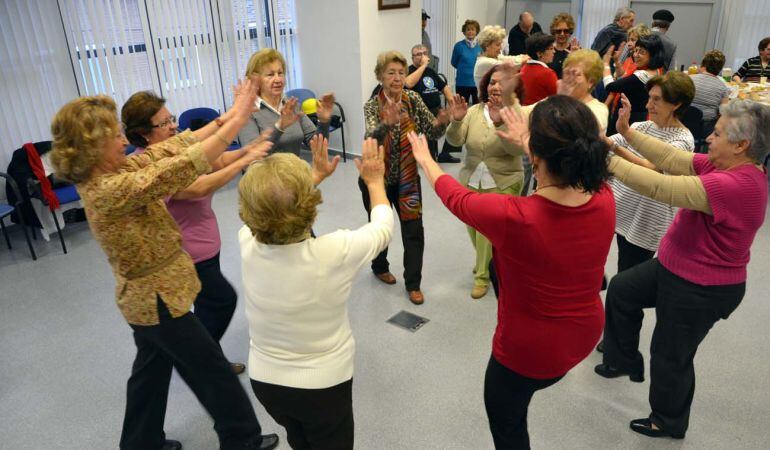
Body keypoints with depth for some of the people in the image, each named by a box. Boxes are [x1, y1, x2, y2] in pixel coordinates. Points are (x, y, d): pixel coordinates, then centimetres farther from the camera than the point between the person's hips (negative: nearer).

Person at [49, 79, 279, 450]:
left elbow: (171, 148, -4)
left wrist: (226, 117, -10)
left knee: (151, 371, 25)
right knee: (213, 370, 8)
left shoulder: (106, 173, -2)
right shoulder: (112, 189, -30)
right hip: (159, 299, -9)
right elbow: (184, 165, -35)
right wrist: (238, 119, -30)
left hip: (147, 296, 9)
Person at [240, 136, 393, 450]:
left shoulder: (247, 243, -21)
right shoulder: (334, 252, -31)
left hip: (264, 380, 3)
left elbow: (274, 210, 3)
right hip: (323, 384, -3)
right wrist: (375, 181, 7)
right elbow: (383, 228, -9)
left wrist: (317, 174, 15)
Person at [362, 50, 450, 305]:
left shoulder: (413, 99, -5)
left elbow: (432, 133, -11)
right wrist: (387, 123, -54)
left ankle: (413, 284, 13)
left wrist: (442, 123, -34)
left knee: (414, 231, -1)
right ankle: (380, 267, 42)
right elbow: (371, 138, -33)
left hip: (407, 177, 2)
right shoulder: (372, 106, -14)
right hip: (377, 178, -2)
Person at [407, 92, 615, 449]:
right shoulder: (604, 199, -20)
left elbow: (455, 197, -13)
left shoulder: (512, 216, -35)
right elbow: (567, 166, 5)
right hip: (586, 334, 5)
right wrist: (527, 141, 22)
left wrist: (425, 160, 7)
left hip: (529, 349, -4)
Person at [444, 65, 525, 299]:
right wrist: (456, 121, -27)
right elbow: (456, 141, -7)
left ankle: (483, 275, 18)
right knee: (473, 227, 15)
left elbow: (517, 148, -23)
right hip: (471, 181, 4)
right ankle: (485, 264, 44)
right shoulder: (475, 111, 1)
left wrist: (499, 122, -36)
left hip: (503, 184, -4)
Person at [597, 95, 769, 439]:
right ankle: (625, 360, 38)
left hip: (701, 289, -9)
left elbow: (660, 188, -35)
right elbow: (672, 160, -3)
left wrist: (608, 160, -31)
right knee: (621, 290, 20)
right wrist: (627, 132, -9)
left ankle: (669, 422, 36)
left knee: (671, 355, 10)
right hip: (677, 269, 9)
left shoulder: (737, 185, -32)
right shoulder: (724, 166, -3)